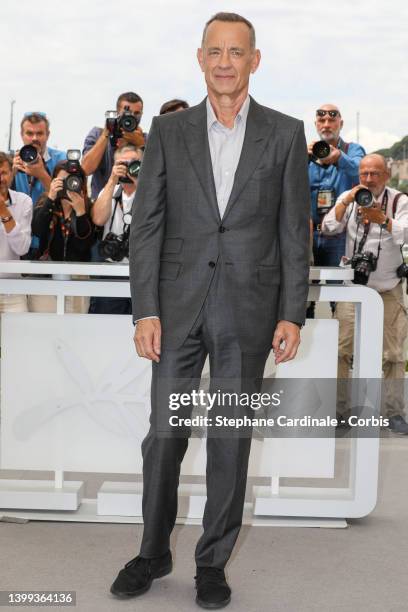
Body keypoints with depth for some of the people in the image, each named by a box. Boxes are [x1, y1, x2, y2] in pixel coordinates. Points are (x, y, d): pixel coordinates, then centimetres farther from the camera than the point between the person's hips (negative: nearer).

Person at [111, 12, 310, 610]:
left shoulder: (285, 133, 3)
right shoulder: (169, 131, 5)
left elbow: (295, 230, 2)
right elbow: (147, 224, 2)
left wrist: (292, 314, -4)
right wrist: (146, 309, -6)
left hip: (248, 309, -1)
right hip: (179, 303, 1)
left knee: (231, 439, 7)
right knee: (164, 434, 6)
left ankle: (213, 561, 22)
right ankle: (154, 553, 26)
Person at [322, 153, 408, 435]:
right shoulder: (348, 198, 5)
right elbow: (328, 229, -5)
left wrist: (382, 219, -33)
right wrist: (345, 202, -17)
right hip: (353, 286, 1)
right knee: (342, 349, -3)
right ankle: (339, 409, 6)